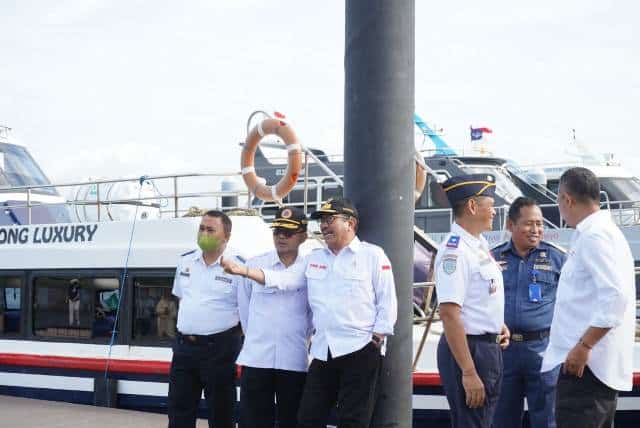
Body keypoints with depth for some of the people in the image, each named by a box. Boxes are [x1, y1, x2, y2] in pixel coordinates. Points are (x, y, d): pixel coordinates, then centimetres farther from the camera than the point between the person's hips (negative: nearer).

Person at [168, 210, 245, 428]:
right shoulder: (185, 261, 8)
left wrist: (229, 335, -4)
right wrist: (186, 331, 15)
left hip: (219, 348, -5)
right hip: (184, 345, 6)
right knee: (179, 410, 8)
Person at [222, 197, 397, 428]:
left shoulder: (372, 255, 1)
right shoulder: (314, 258, 17)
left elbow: (387, 302, -2)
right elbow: (283, 278, 7)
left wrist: (377, 338, -9)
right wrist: (243, 270, -5)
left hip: (360, 350, -5)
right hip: (323, 352, 6)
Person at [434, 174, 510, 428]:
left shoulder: (480, 244, 10)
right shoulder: (455, 251, -20)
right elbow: (449, 314, -26)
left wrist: (498, 324, 10)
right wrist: (468, 373, -27)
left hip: (490, 347, 10)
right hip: (467, 349, -10)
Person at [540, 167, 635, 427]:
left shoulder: (593, 237, -14)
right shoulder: (605, 231, 18)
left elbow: (616, 297, -24)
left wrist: (584, 346, -23)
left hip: (585, 363, -11)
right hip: (600, 365, 11)